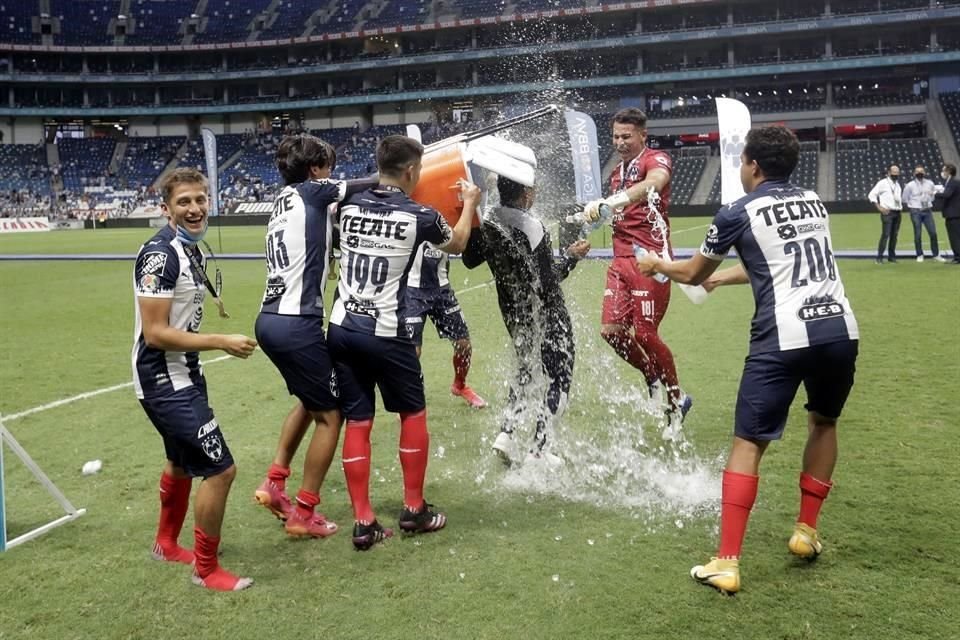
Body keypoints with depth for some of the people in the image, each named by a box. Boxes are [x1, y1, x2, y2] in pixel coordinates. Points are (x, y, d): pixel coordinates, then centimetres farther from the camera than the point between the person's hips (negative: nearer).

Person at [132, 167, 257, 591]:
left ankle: (166, 544, 48)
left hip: (182, 375, 11)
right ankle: (207, 569, 9)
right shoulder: (160, 254, -22)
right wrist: (222, 343, -24)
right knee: (220, 469, -9)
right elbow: (155, 333, -25)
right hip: (165, 382, -11)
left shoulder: (192, 250, 7)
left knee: (183, 461, 27)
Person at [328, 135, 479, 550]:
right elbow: (456, 244, 16)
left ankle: (363, 523, 10)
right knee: (413, 414, 15)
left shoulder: (350, 206, 5)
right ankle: (414, 510, 22)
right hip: (384, 333, -4)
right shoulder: (419, 216, -6)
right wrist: (470, 204, 32)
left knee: (357, 423, 9)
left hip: (342, 328, 5)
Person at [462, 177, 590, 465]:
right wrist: (571, 256, -8)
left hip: (515, 316, 7)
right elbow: (546, 282, -22)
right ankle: (538, 448, 5)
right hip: (547, 317, -7)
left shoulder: (486, 225, -3)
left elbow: (470, 261, 13)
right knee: (560, 379, 7)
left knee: (527, 371, 25)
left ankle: (506, 433, 13)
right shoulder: (532, 228, -22)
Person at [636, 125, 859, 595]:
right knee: (823, 423, 28)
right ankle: (806, 531, 30)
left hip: (783, 339, -5)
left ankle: (727, 563, -4)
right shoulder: (813, 203, 20)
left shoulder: (738, 214, 4)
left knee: (748, 444, 0)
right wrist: (726, 276, 49)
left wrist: (656, 265, 39)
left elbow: (692, 274, 18)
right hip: (840, 331, 5)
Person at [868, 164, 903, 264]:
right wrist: (879, 207, -11)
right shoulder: (882, 183, -3)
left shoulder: (898, 184, 17)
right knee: (885, 234, -12)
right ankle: (879, 257, -9)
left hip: (897, 212, 6)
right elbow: (871, 195, -5)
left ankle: (891, 256, 13)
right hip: (887, 212, -6)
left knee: (894, 235, 6)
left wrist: (901, 205, 15)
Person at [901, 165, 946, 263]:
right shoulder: (910, 185, -5)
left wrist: (929, 203, 11)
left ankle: (936, 255, 8)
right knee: (918, 234, 0)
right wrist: (913, 205, 5)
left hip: (927, 211, 3)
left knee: (933, 233, -1)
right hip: (916, 212, -3)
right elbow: (905, 199, 4)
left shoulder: (930, 183, 5)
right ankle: (920, 255, 10)